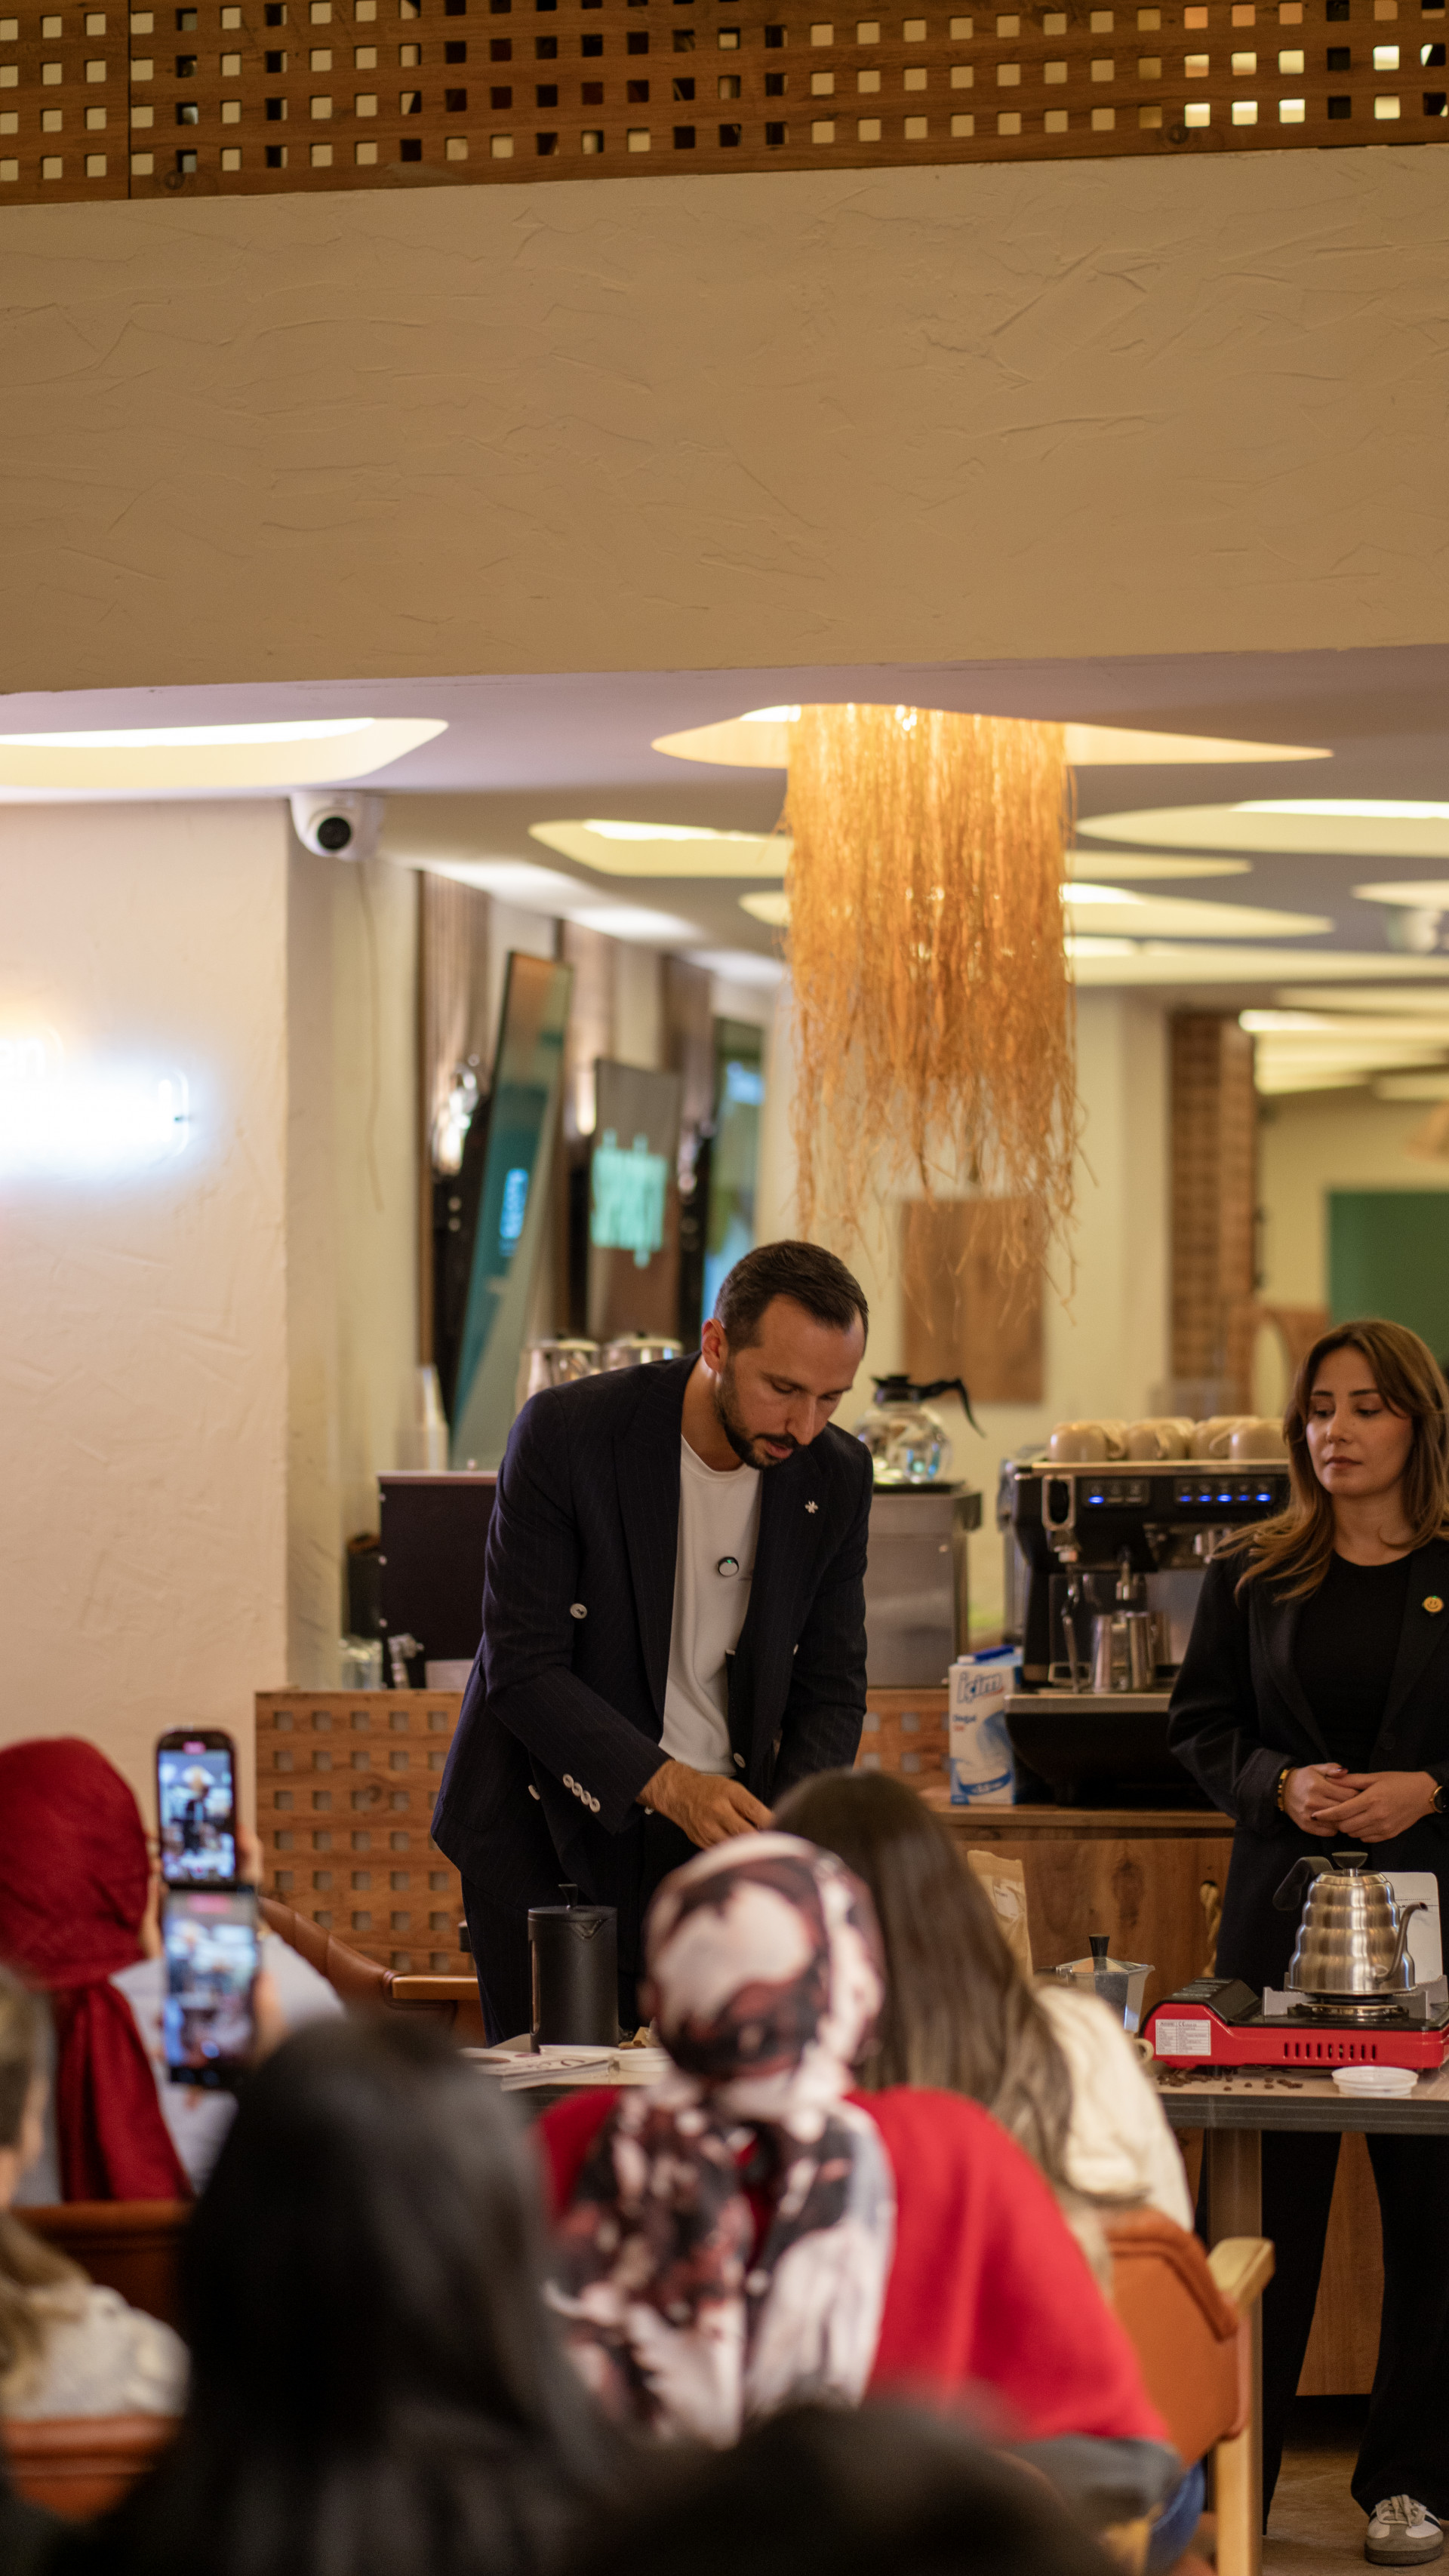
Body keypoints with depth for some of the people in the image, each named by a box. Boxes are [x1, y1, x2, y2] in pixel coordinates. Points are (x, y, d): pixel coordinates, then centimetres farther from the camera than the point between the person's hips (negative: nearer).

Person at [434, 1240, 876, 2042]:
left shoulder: (835, 1479, -3)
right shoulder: (565, 1434, -16)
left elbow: (830, 1689, 4)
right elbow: (522, 1668, -17)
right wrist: (667, 1785, -29)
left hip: (713, 1831, 3)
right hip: (549, 1841, -3)